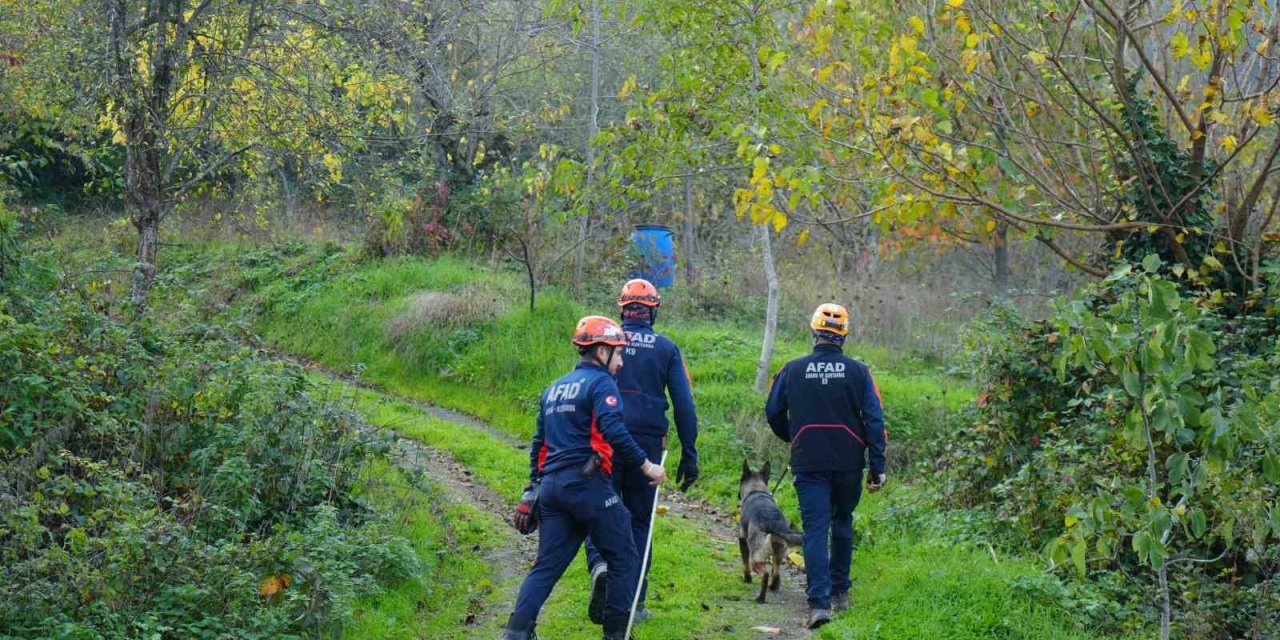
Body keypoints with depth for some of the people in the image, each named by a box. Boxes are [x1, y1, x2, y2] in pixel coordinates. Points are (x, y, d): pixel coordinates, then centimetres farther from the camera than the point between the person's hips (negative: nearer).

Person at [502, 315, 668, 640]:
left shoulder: (554, 388, 21)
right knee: (624, 559, 5)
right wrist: (646, 466, -13)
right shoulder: (601, 383, -4)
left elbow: (539, 444, 24)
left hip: (551, 486, 8)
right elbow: (614, 432, -19)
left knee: (547, 565, 7)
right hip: (588, 484, -8)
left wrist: (534, 488, 28)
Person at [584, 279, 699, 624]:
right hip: (647, 445, 1)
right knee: (639, 521, 11)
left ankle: (600, 565, -24)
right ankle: (633, 602, 12)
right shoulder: (666, 349, 4)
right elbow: (685, 406, 2)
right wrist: (689, 455, 7)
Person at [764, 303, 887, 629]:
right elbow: (874, 420, -5)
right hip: (848, 463, 1)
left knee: (815, 529, -3)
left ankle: (819, 602, -16)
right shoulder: (858, 371, -3)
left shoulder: (792, 370, -1)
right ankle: (840, 590, 28)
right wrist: (877, 466, -2)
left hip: (808, 464, -1)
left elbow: (773, 413, 8)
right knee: (842, 523, 21)